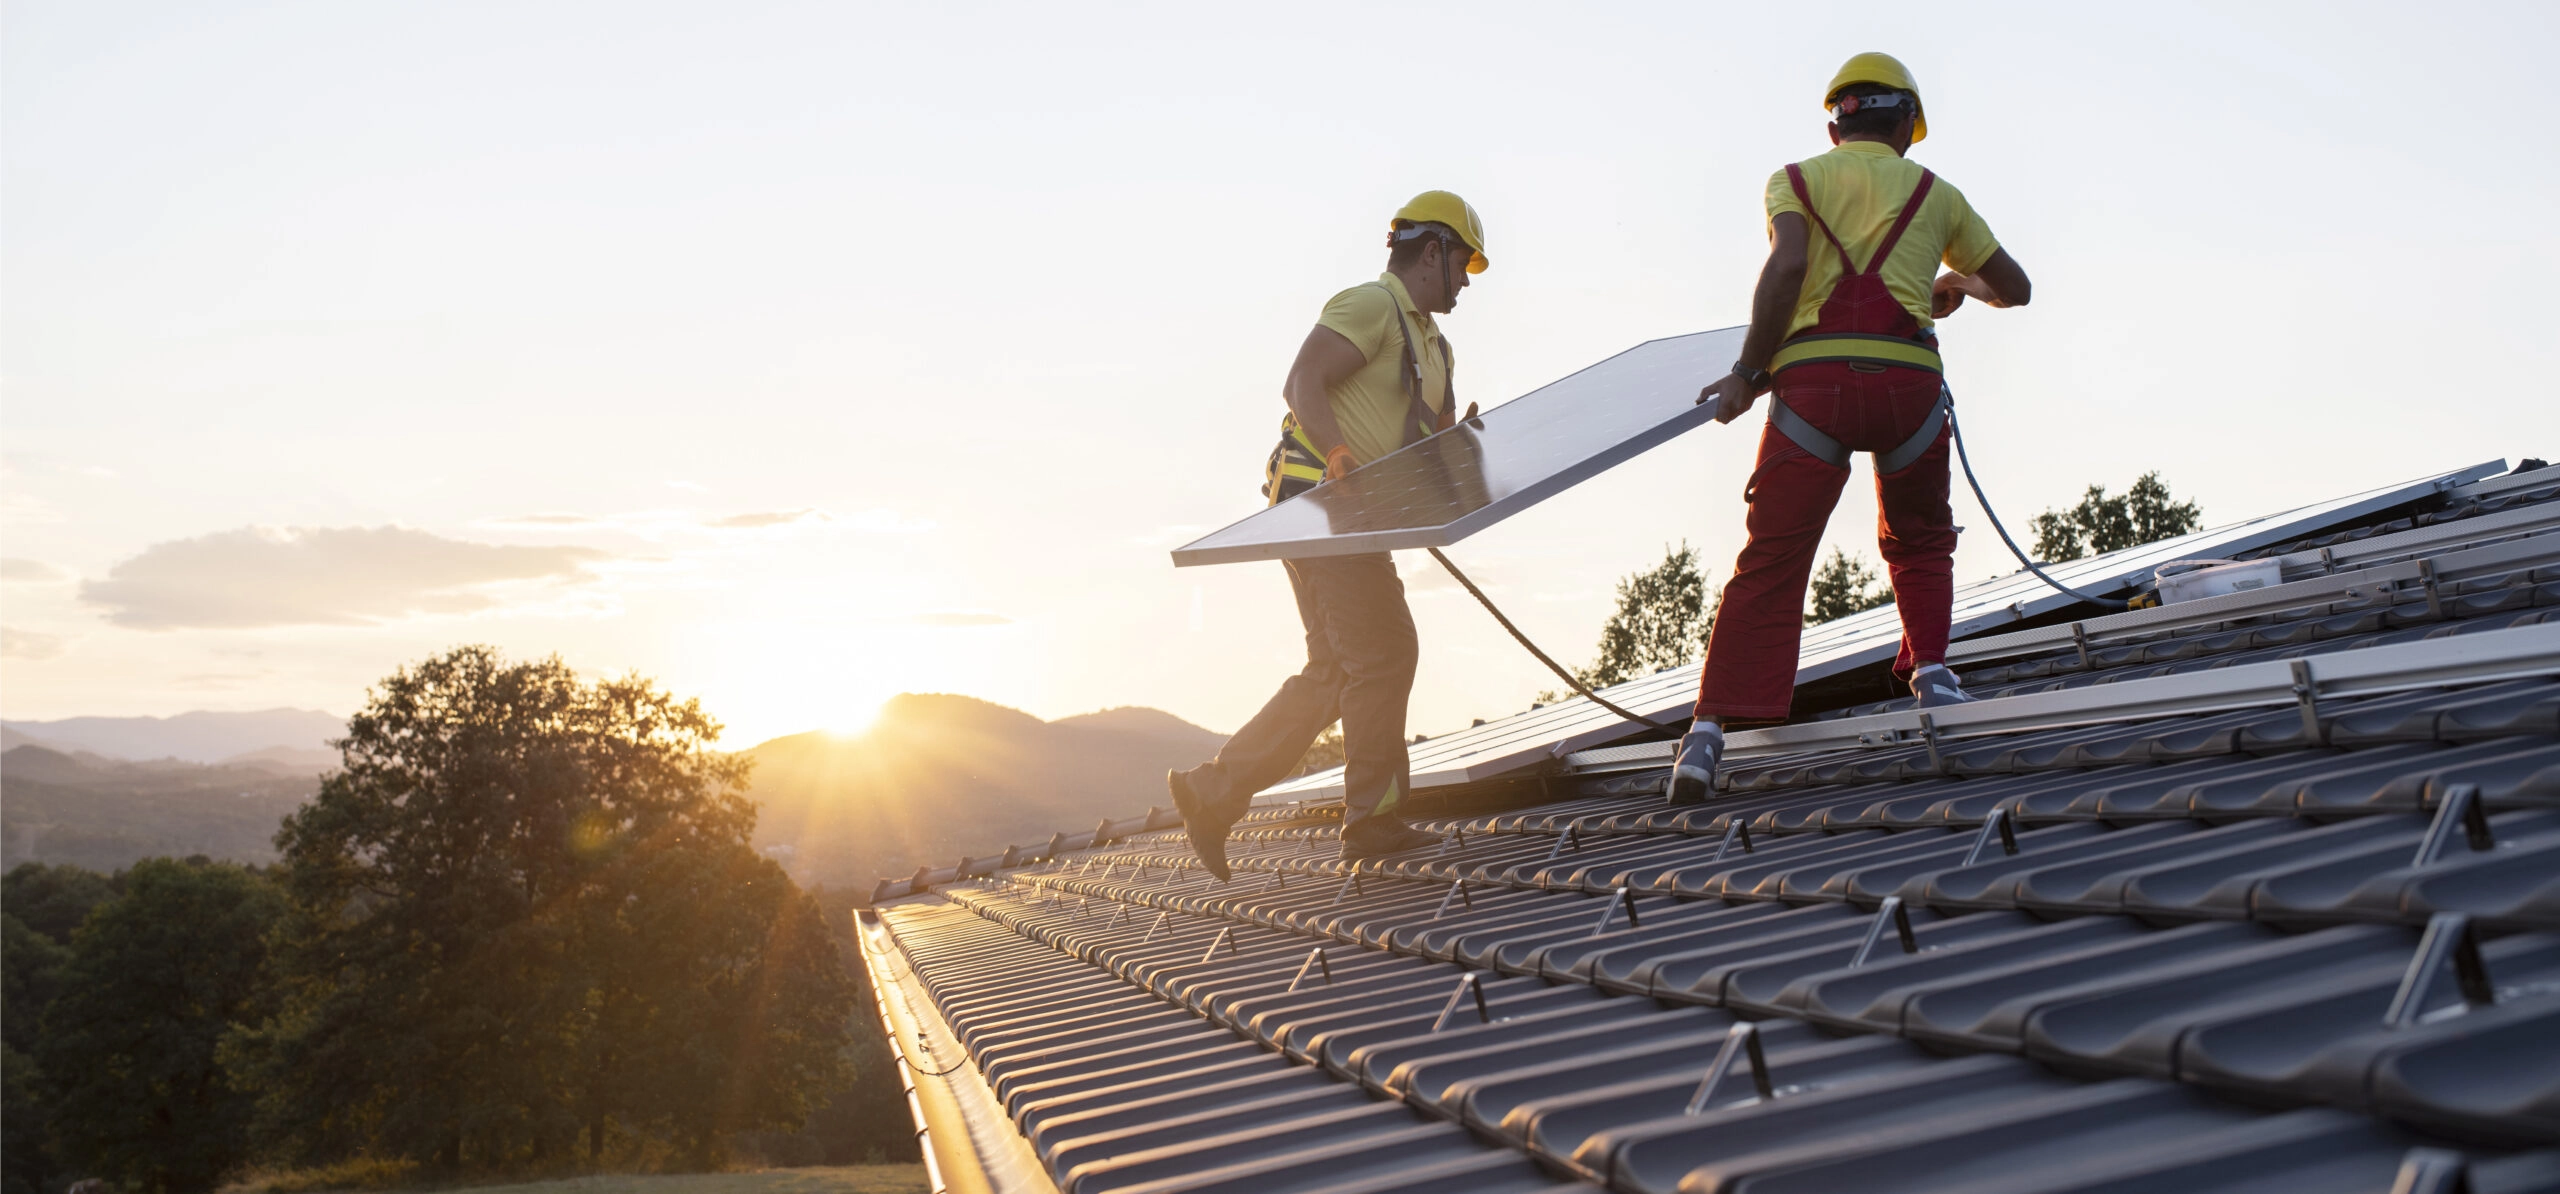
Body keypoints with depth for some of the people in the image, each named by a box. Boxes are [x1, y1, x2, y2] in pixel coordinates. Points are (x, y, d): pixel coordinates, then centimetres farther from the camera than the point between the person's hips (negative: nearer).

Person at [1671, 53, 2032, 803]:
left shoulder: (1795, 180, 16)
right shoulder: (1935, 193, 22)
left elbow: (1787, 265, -5)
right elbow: (2014, 289, 30)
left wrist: (1749, 372, -2)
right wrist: (1958, 283, 50)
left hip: (1812, 380, -1)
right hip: (1907, 377, 1)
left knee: (1770, 562, -3)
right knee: (1918, 542, 26)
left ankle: (1711, 728, -13)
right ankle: (1930, 670, 13)